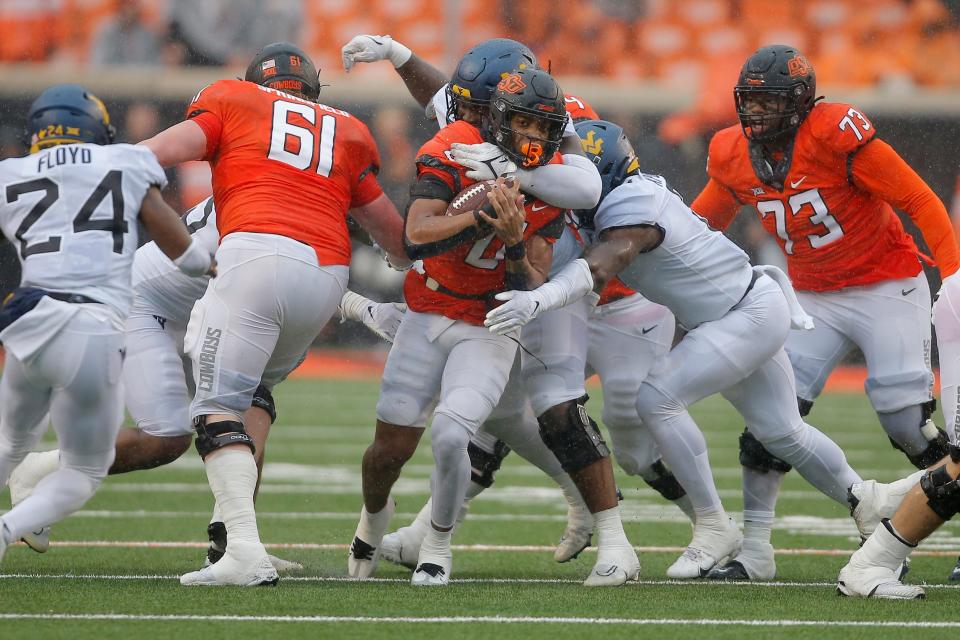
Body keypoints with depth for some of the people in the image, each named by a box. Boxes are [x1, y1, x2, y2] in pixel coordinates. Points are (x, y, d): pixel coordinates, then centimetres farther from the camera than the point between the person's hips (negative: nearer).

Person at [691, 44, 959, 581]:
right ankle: (754, 551, 1)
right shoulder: (734, 157, -3)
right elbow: (700, 225, 15)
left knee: (908, 422, -12)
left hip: (887, 287, -5)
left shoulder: (836, 134, -22)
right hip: (815, 296, 5)